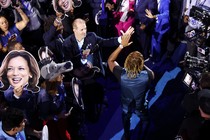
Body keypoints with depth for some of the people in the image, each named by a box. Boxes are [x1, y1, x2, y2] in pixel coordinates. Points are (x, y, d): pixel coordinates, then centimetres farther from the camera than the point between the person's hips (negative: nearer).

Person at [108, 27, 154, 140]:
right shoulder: (146, 76, -38)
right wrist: (143, 66, -8)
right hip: (140, 105, 0)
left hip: (126, 105, 0)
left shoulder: (121, 74, -37)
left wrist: (122, 45, -25)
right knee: (142, 116, 35)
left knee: (126, 118, 33)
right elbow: (152, 74, -11)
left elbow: (110, 60, -20)